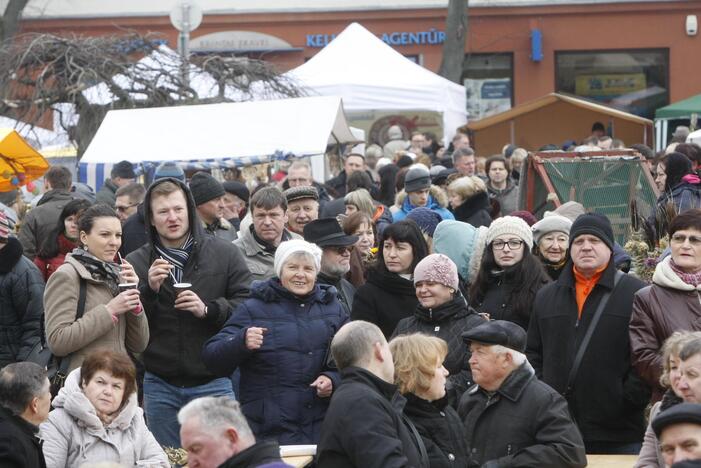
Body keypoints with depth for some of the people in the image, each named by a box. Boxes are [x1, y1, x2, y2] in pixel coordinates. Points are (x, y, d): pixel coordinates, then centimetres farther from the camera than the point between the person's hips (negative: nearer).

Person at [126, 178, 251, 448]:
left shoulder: (225, 254, 1)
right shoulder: (136, 263, 4)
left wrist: (208, 310, -18)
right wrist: (149, 290, -16)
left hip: (213, 382, -2)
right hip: (160, 385, 2)